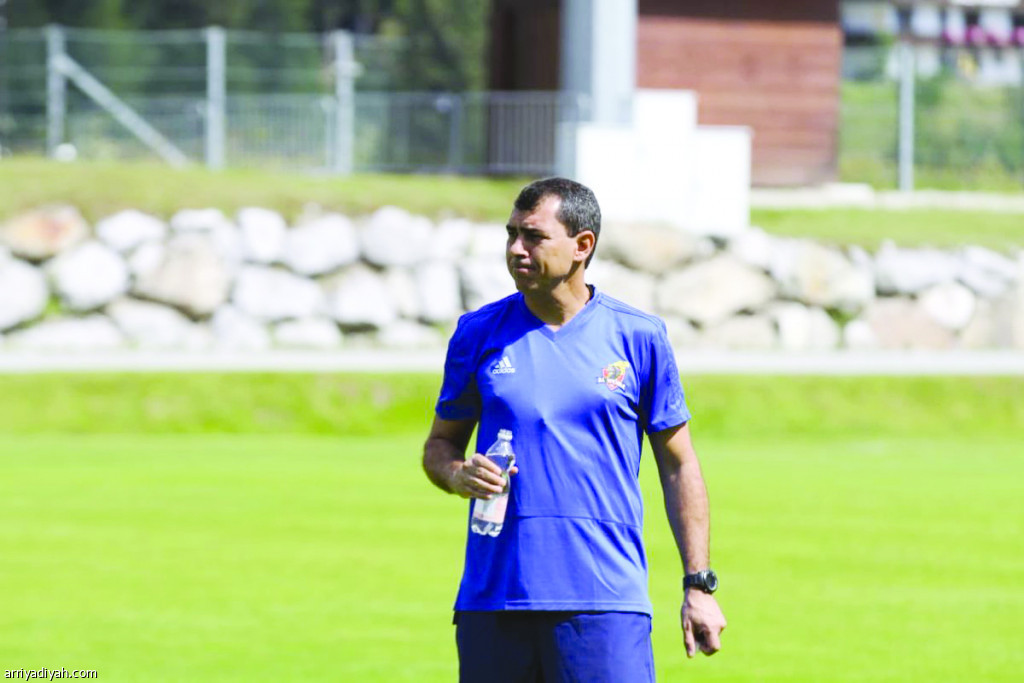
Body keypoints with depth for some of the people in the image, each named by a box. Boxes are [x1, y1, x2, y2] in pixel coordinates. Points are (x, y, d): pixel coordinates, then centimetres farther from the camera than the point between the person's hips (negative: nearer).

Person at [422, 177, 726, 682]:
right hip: (492, 597, 2)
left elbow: (677, 465, 9)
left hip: (605, 603, -2)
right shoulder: (478, 333, 8)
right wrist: (456, 473, -7)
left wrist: (698, 584, 4)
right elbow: (440, 442, 17)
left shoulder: (639, 337, 4)